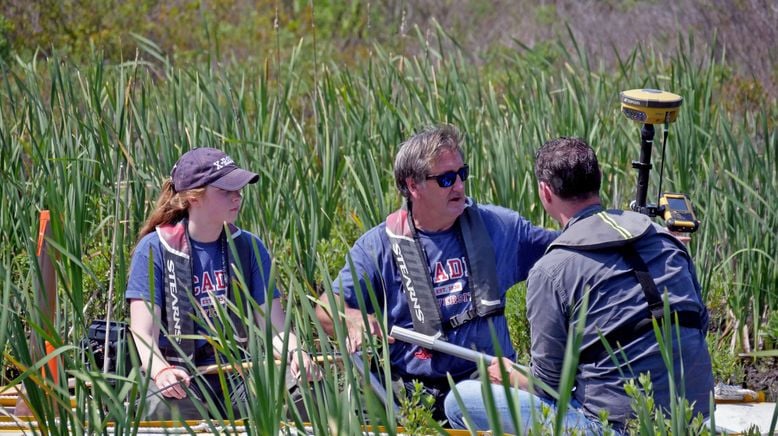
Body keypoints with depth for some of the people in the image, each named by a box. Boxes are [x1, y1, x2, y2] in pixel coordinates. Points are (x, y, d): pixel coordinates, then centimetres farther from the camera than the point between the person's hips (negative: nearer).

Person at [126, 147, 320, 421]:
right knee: (165, 406, -39)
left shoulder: (249, 248, 10)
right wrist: (161, 371, -33)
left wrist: (295, 355, -22)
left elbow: (274, 327, 3)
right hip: (179, 377, -3)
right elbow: (144, 335, -10)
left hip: (237, 376, 3)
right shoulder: (154, 249, -1)